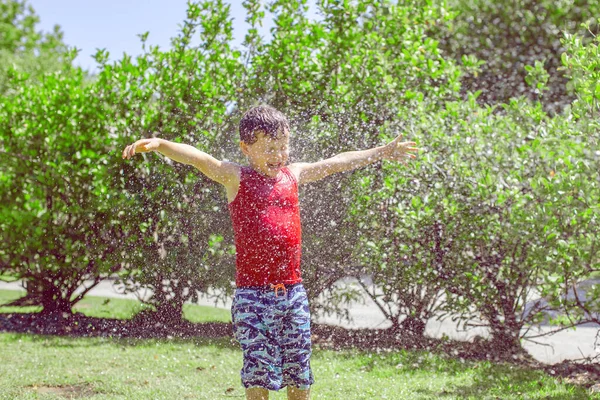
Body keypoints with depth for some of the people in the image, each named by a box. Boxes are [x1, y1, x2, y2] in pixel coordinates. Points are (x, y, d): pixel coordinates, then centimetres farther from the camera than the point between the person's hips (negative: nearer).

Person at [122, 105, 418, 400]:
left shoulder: (293, 175, 12)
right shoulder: (236, 178, -2)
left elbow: (337, 163, 24)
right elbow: (198, 159, -18)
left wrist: (382, 152, 33)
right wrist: (158, 144, -35)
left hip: (293, 292, 5)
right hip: (253, 296, -5)